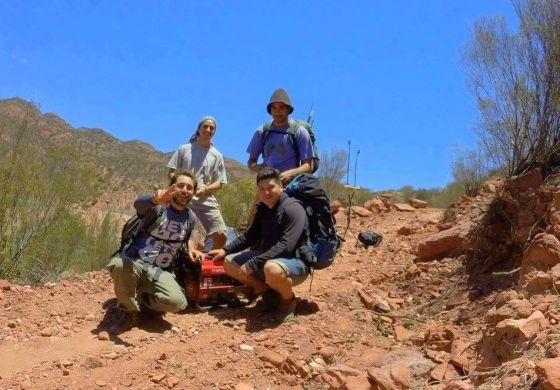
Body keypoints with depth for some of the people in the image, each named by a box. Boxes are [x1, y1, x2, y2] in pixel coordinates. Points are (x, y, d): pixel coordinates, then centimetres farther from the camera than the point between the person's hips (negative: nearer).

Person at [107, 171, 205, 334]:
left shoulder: (191, 218, 6)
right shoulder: (157, 207, -11)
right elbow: (138, 203, -37)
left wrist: (191, 249, 7)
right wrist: (155, 198, -61)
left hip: (160, 272, 3)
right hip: (134, 263, -3)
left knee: (177, 302, -27)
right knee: (120, 265, -40)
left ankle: (141, 298, 6)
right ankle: (130, 312, -12)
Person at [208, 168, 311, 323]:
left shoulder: (293, 209, -20)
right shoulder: (263, 208, 6)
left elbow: (285, 246, -30)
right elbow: (250, 235, 17)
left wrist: (251, 265, -31)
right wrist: (225, 250, 4)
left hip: (295, 262, -8)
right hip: (269, 258, 8)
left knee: (272, 269, -42)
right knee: (229, 262, 4)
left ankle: (289, 300, -9)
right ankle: (269, 291, 6)